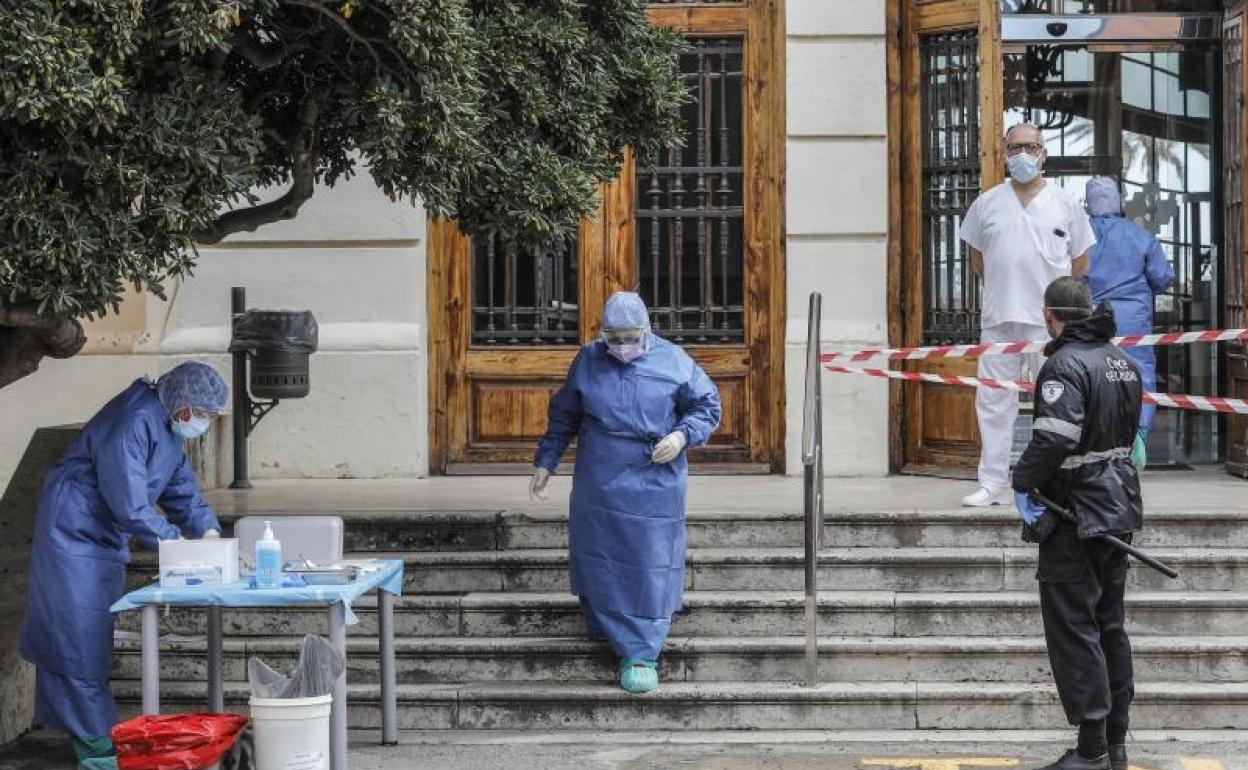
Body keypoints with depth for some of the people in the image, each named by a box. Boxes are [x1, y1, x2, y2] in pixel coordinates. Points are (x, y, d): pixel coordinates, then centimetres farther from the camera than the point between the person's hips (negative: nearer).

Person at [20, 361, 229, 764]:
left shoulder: (168, 426, 5)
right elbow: (129, 506, -28)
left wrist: (206, 530, -1)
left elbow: (181, 487, 13)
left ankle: (90, 731, 18)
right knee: (79, 636, -7)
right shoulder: (132, 424, -26)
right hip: (73, 533, -10)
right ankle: (96, 742, -6)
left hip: (106, 541, 10)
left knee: (95, 636, 12)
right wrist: (172, 538, -17)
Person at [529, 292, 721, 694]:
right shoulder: (588, 360, 2)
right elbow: (563, 416, 11)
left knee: (649, 566, -1)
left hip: (653, 484, -2)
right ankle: (605, 631, 27)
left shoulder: (673, 361, -4)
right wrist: (546, 461, 11)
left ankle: (641, 655, 3)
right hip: (598, 484, 2)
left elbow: (707, 405, 3)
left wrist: (682, 435, -14)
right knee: (597, 560, 8)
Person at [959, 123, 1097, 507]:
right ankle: (993, 484, 9)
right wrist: (1004, 288, 12)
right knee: (993, 403, 3)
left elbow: (1080, 263, 12)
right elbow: (976, 258, 19)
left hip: (1050, 321, -2)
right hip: (998, 319, 2)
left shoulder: (1065, 204, 5)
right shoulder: (987, 203, 9)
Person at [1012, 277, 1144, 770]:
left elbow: (1054, 438, -28)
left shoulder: (1065, 365, -18)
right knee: (1110, 626, 16)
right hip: (1118, 510, 9)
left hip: (1074, 517, -9)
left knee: (1073, 630, -3)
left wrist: (1022, 481, -15)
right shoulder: (1122, 361, 11)